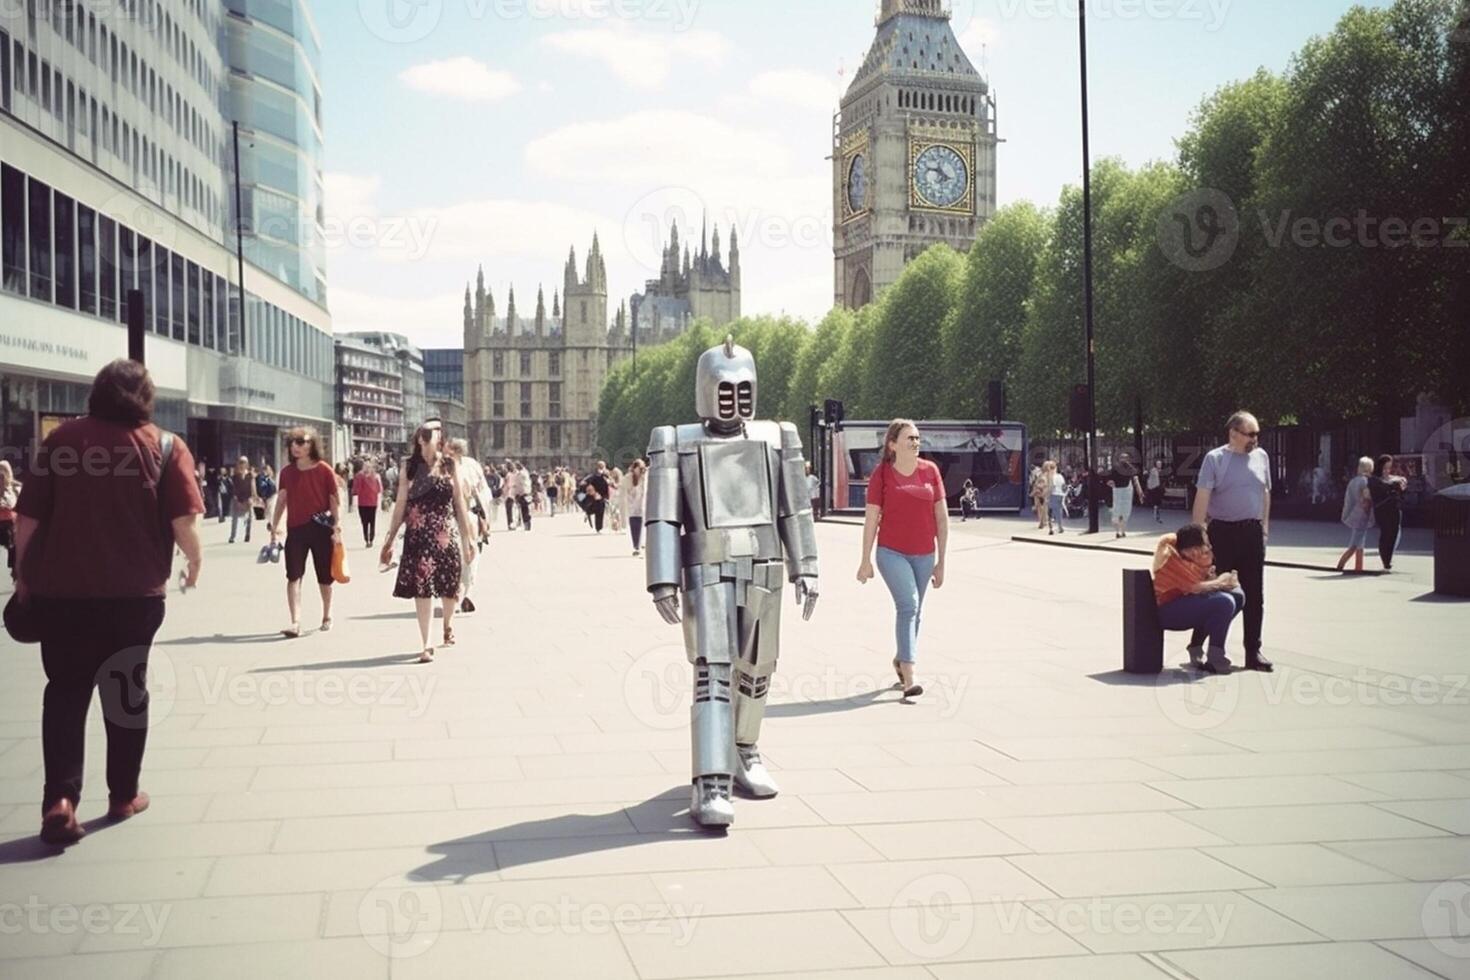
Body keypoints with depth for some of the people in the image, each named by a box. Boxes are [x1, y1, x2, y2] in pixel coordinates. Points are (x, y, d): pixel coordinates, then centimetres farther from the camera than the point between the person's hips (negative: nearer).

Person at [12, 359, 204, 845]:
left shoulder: (62, 438, 1)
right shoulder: (164, 444, -3)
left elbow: (29, 517, 0)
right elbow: (183, 519, -12)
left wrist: (24, 573, 12)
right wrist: (195, 558, 7)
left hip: (61, 588, 1)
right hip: (134, 591, -1)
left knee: (66, 690, 7)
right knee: (127, 690, 13)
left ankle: (60, 798, -8)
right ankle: (123, 795, 21)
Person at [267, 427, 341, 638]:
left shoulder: (324, 470, -6)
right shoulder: (287, 472, 5)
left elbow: (335, 500, -4)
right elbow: (281, 500, 10)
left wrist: (337, 528, -11)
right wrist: (274, 527, 4)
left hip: (320, 528, -2)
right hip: (295, 529, 3)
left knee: (324, 576, 11)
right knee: (293, 576, -8)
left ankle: (327, 616, 29)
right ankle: (295, 622, -11)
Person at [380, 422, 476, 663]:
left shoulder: (449, 464, 3)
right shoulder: (410, 467, 4)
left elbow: (459, 503, 5)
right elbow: (400, 505, 6)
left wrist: (468, 538, 4)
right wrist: (390, 540, 4)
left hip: (447, 534, 1)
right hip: (418, 535, -1)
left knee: (449, 586, 10)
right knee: (422, 588, -8)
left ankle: (448, 623, 41)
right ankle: (426, 645, -3)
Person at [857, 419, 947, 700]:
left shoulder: (930, 470, 2)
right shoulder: (882, 474, -5)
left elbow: (942, 516, 6)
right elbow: (871, 518, -1)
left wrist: (941, 561, 5)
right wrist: (865, 560, -1)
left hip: (924, 554, 4)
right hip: (892, 552, -4)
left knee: (915, 611, 13)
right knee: (908, 605, -16)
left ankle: (900, 660, 37)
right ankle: (908, 678, -18)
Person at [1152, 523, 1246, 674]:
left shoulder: (1191, 556, 5)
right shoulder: (1174, 560, -22)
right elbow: (1194, 587, -26)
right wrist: (1220, 582, -11)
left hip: (1186, 602, 10)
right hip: (1167, 612, -10)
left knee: (1237, 596, 9)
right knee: (1224, 602, -26)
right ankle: (1215, 659, -15)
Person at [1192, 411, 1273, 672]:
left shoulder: (1261, 456, 8)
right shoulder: (1215, 458, -7)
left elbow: (1265, 493, 16)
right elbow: (1202, 497, -10)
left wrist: (1265, 525, 12)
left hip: (1253, 533, 4)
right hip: (1222, 532, -4)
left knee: (1254, 594, 6)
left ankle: (1253, 652, 14)